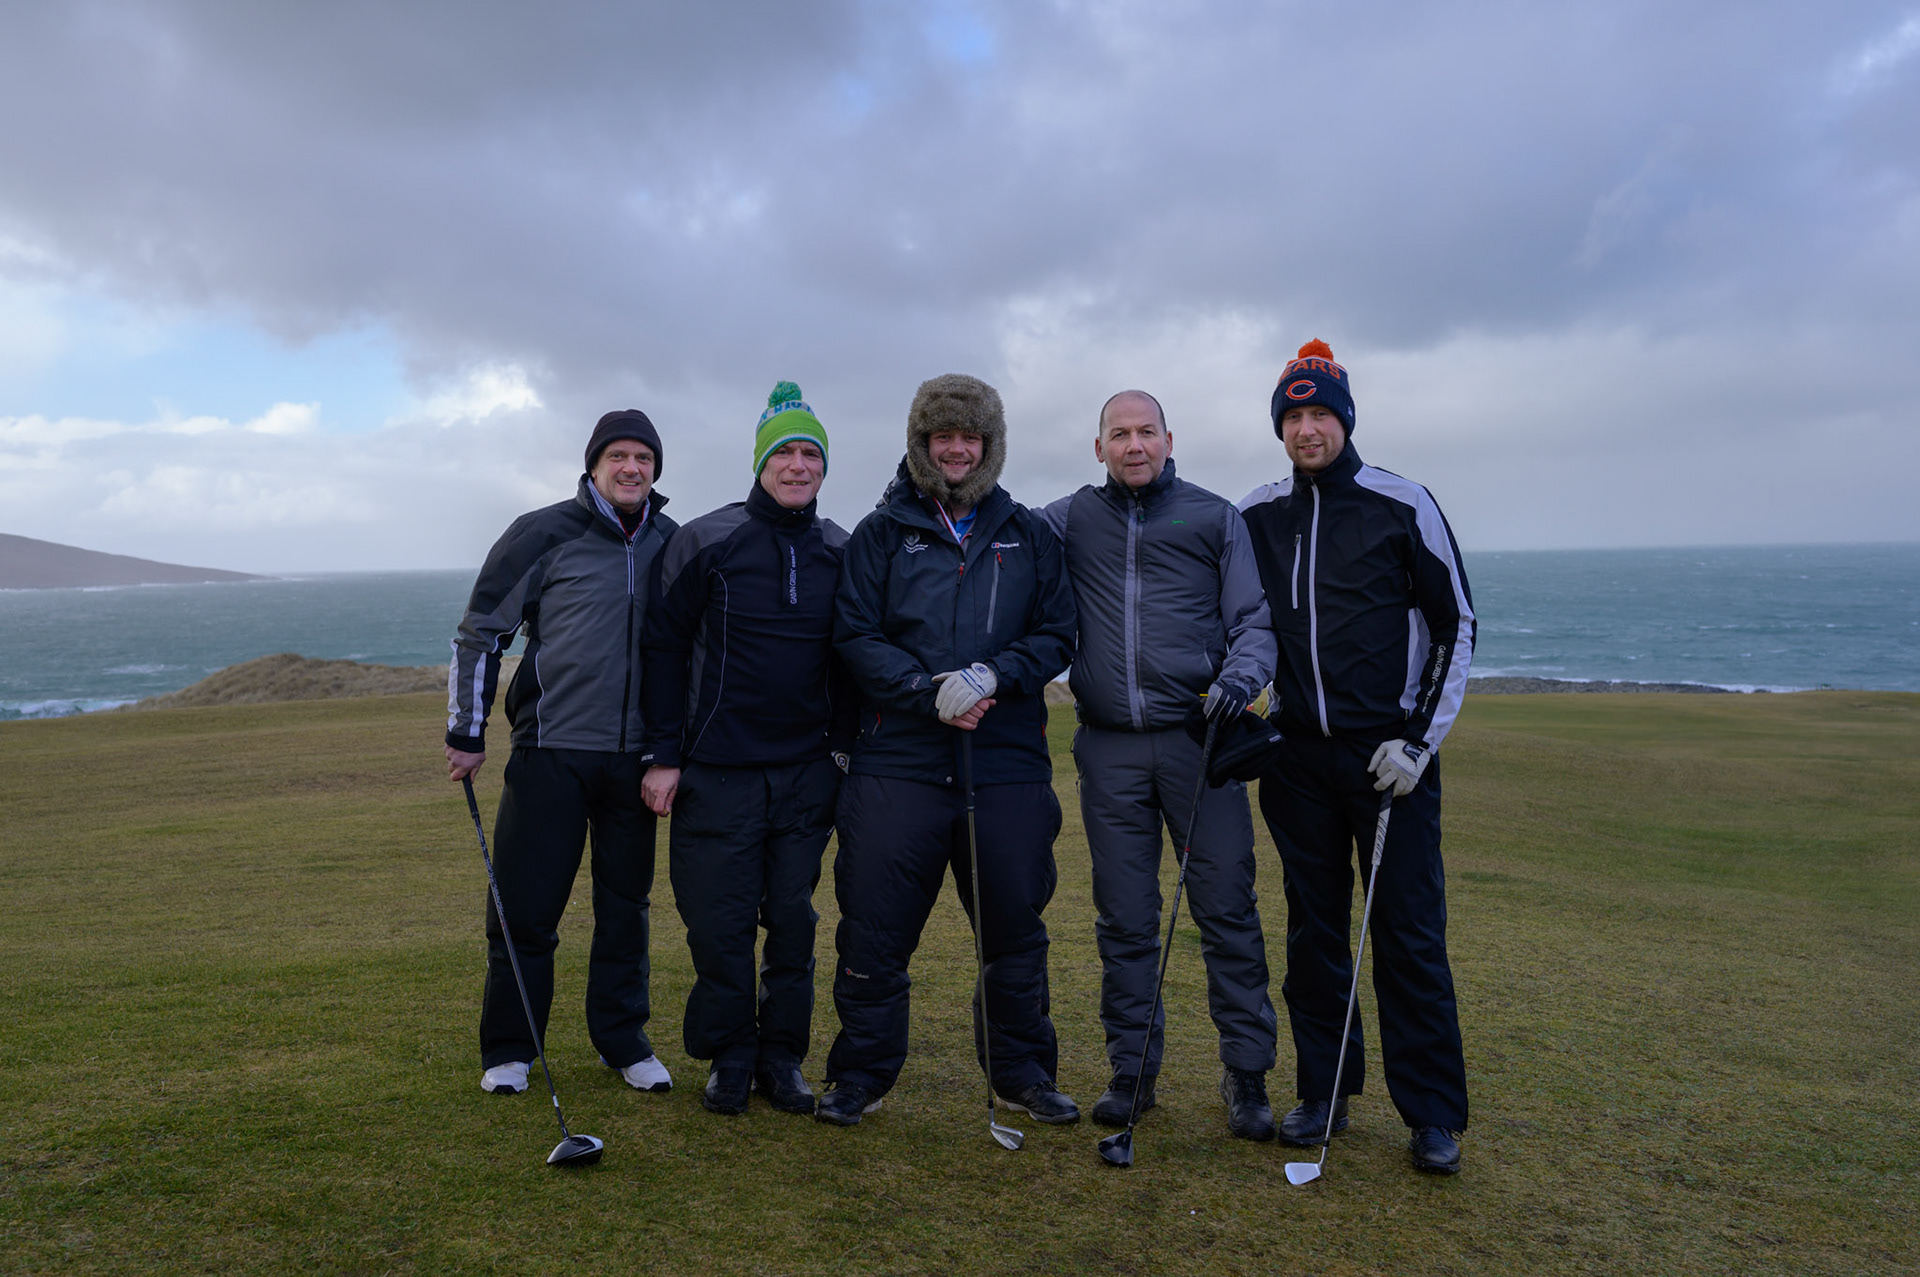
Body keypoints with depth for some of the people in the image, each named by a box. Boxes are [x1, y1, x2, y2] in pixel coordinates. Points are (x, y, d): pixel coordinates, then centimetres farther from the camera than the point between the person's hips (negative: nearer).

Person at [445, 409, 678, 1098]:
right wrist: (466, 735, 0)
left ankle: (624, 1041, 24)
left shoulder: (673, 545, 8)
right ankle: (508, 1050, 18)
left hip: (635, 757, 3)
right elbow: (479, 633, 2)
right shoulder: (541, 535, -3)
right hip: (549, 753, -3)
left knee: (626, 905, 10)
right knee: (525, 905, 1)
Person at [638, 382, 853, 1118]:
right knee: (719, 923, 3)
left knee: (793, 920, 8)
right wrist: (662, 755, -5)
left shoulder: (841, 553, 6)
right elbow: (664, 649, -1)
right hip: (716, 771, -2)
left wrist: (843, 746, 7)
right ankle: (729, 1058, 21)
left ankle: (781, 1056, 23)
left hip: (806, 772, 3)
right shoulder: (703, 542, -3)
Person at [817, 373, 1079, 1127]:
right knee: (875, 925, 2)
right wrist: (930, 693, -13)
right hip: (897, 760, -1)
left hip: (1008, 761, 2)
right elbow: (855, 635, 1)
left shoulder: (1029, 535, 12)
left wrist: (994, 676, -11)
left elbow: (1056, 636, 8)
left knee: (1015, 922, 9)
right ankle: (861, 1073, 19)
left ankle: (1022, 1072, 26)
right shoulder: (882, 532, 8)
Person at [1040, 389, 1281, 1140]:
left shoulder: (1214, 517, 8)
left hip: (1198, 740, -1)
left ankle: (1246, 1071, 14)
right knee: (1124, 918, 8)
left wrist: (1241, 676, -15)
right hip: (1109, 750, 1)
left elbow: (1254, 619, 5)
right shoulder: (1070, 521, 12)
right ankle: (1132, 1070, 20)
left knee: (1228, 908, 0)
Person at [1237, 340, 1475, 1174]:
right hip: (1298, 755, 3)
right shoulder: (1254, 517, 7)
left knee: (1409, 932, -1)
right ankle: (1323, 1092, 22)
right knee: (1313, 927, 9)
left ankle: (1433, 1116, 11)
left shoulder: (1403, 505, -3)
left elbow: (1456, 626, -1)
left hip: (1390, 753, -3)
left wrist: (1421, 741, -7)